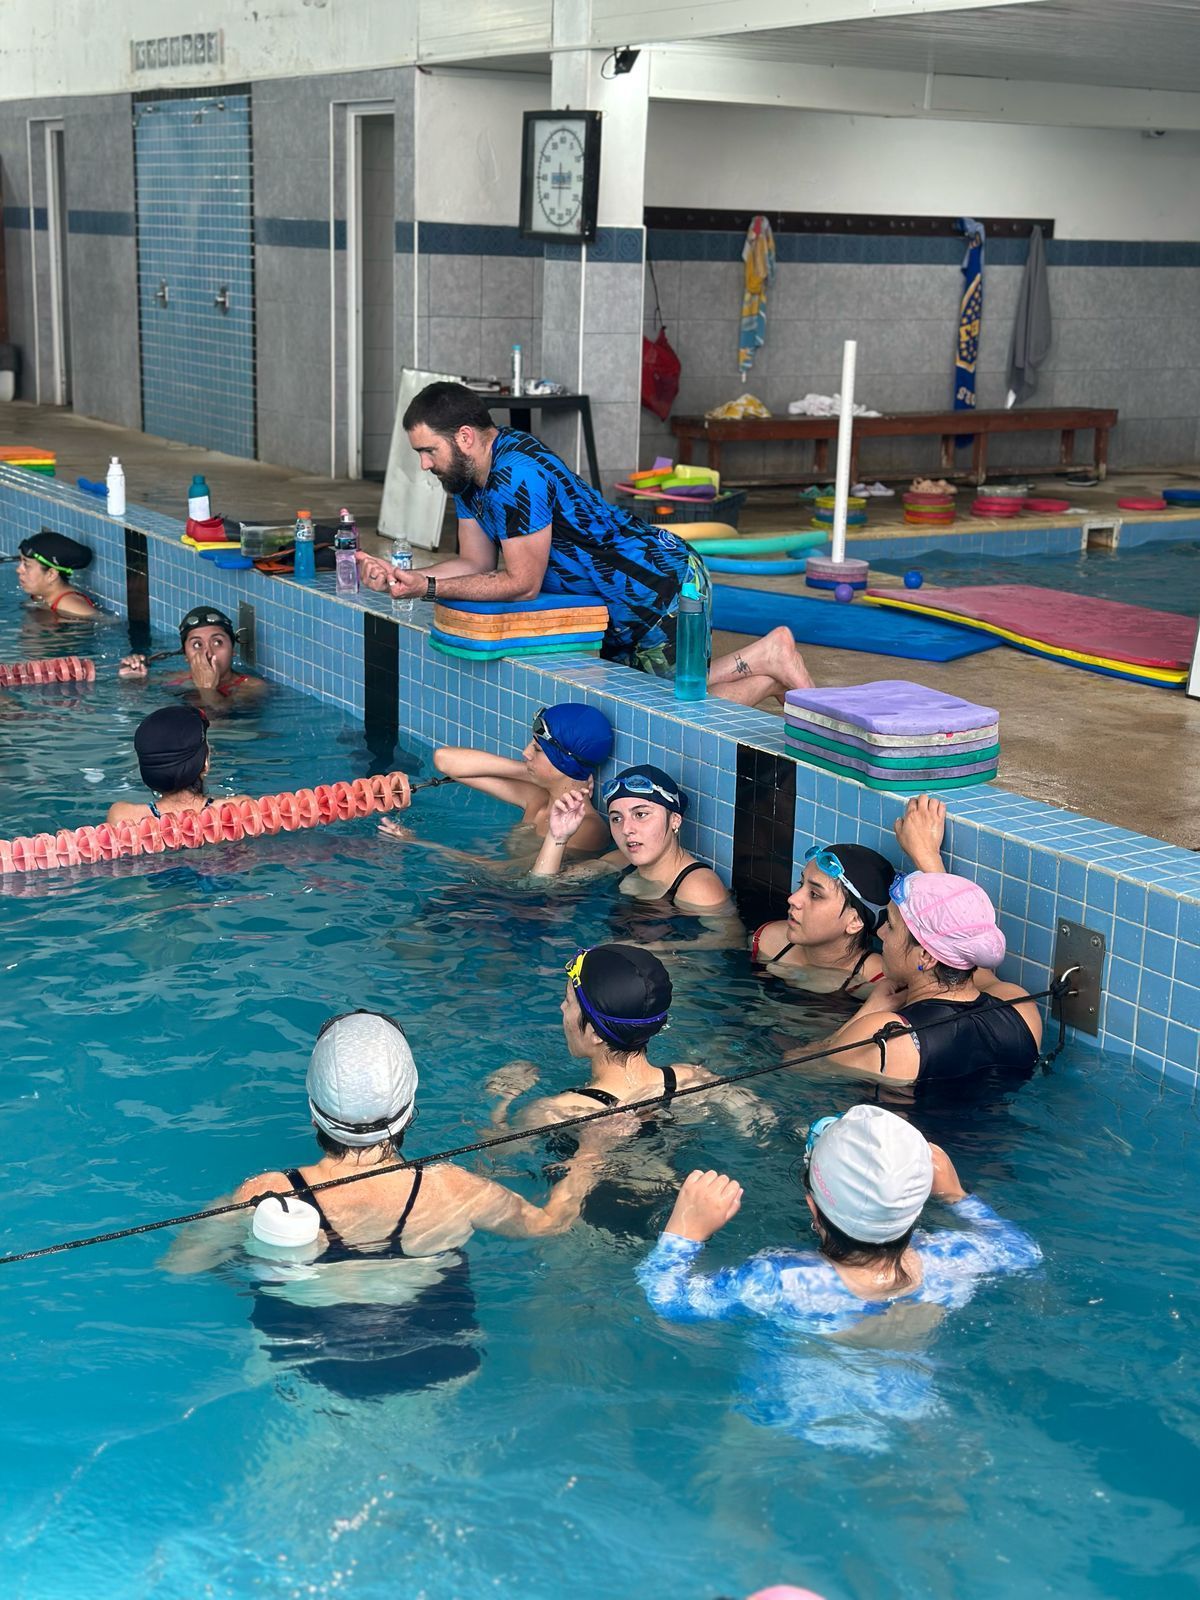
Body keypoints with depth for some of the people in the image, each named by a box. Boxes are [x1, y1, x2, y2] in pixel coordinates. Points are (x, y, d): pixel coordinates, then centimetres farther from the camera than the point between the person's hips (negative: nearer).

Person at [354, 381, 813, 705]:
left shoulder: (516, 474, -28)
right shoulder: (468, 471, 3)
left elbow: (521, 583, -24)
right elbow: (477, 564, 5)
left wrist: (431, 588, -23)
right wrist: (404, 577, -9)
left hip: (665, 592, -10)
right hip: (628, 601, 10)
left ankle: (769, 664, 9)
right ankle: (765, 663, 21)